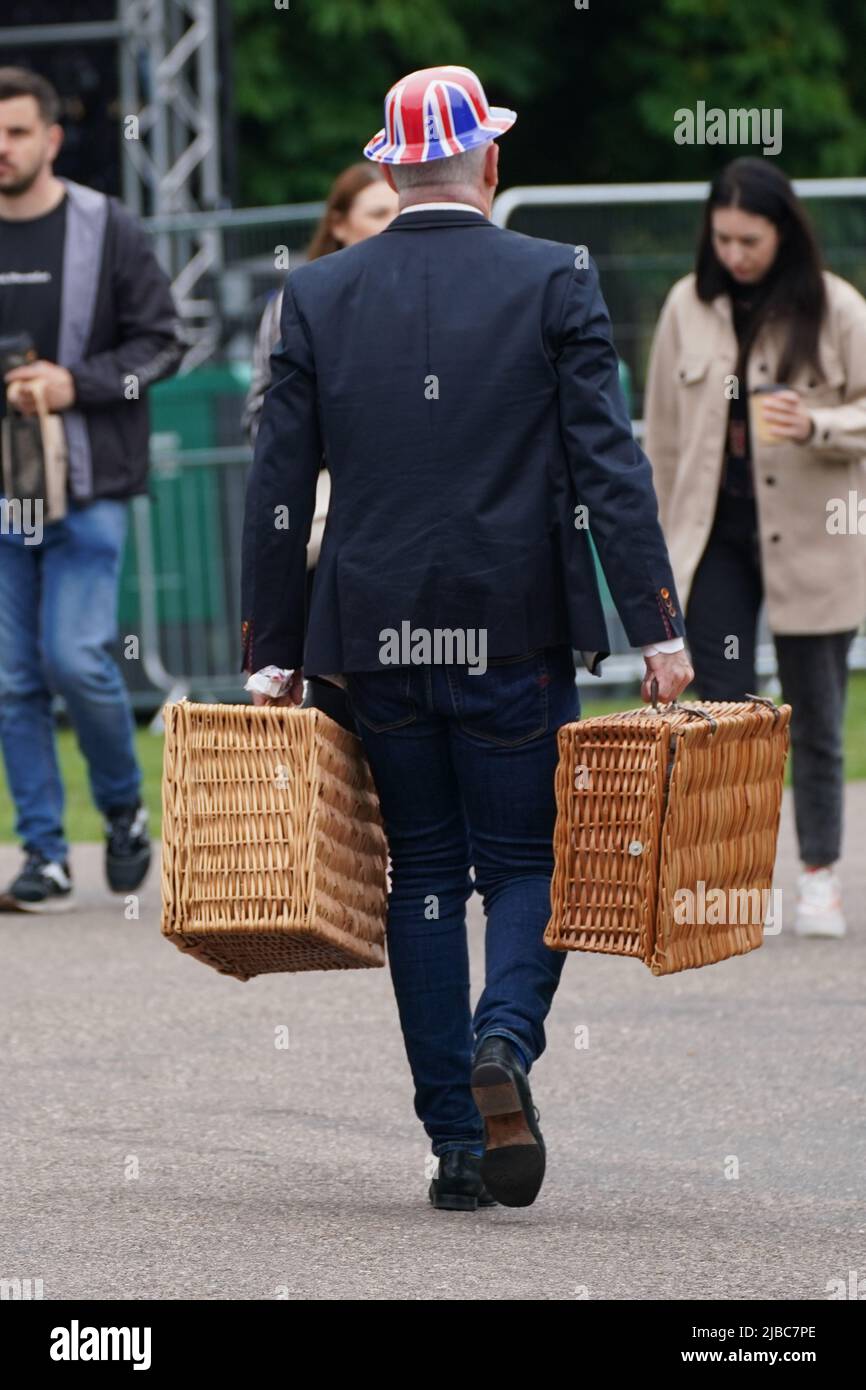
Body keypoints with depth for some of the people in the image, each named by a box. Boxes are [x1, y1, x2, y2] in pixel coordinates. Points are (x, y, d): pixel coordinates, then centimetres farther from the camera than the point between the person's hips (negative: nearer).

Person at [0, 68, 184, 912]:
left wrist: (76, 383, -14)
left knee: (75, 659, -12)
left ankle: (123, 808, 14)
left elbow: (160, 342, 0)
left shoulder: (108, 232, -1)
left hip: (88, 490, -3)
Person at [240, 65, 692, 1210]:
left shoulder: (320, 296, 3)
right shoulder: (555, 284, -3)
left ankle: (456, 1147, 7)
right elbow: (612, 468, -9)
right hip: (518, 635, -2)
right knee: (529, 863, 9)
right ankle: (503, 1046, -20)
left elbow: (278, 488, 4)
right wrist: (659, 629, -8)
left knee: (424, 876, 11)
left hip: (379, 643, 2)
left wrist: (272, 653, 9)